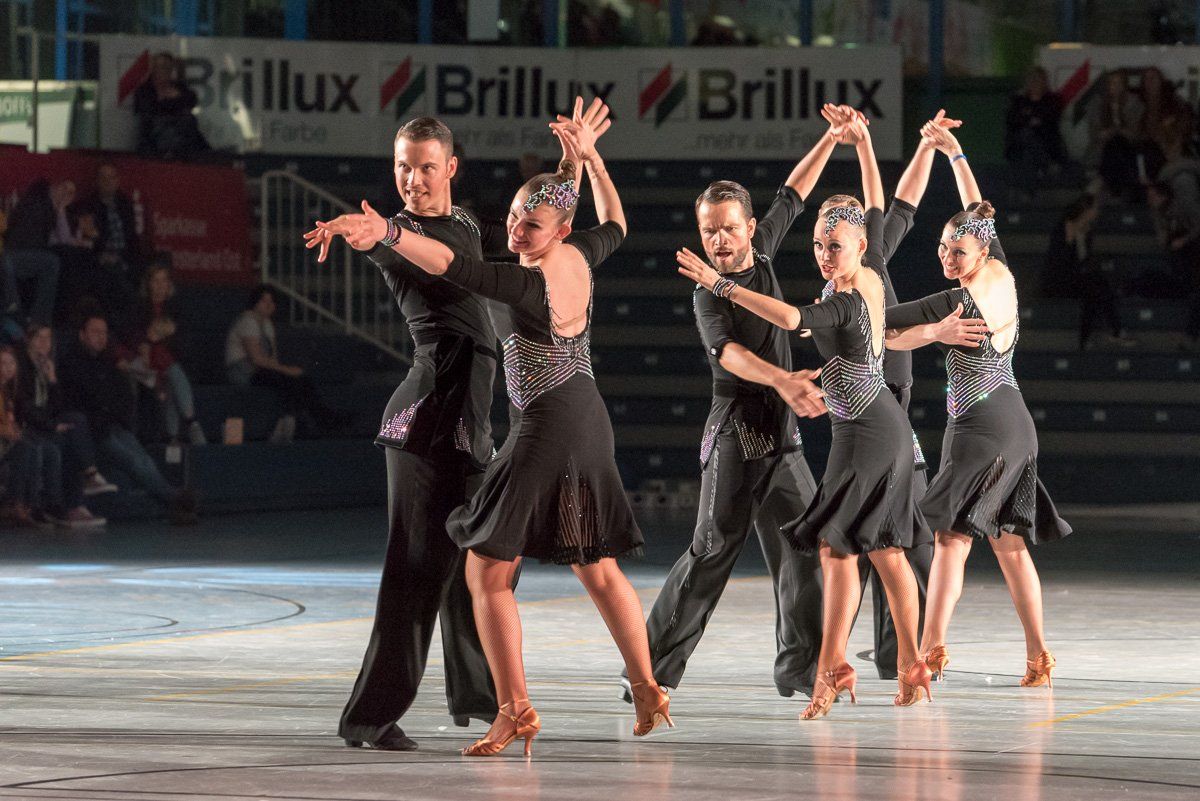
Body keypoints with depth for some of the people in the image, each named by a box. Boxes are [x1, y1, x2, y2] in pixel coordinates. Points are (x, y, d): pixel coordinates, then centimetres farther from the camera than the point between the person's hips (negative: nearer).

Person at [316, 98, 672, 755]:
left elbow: (453, 265, -36)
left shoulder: (528, 285, -22)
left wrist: (387, 231, -46)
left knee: (487, 572, -4)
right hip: (588, 423, 9)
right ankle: (647, 691, 25)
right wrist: (588, 158, 27)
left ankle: (515, 710, -11)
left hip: (543, 430, -9)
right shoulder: (577, 259, 0)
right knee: (598, 569, 20)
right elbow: (614, 227, 24)